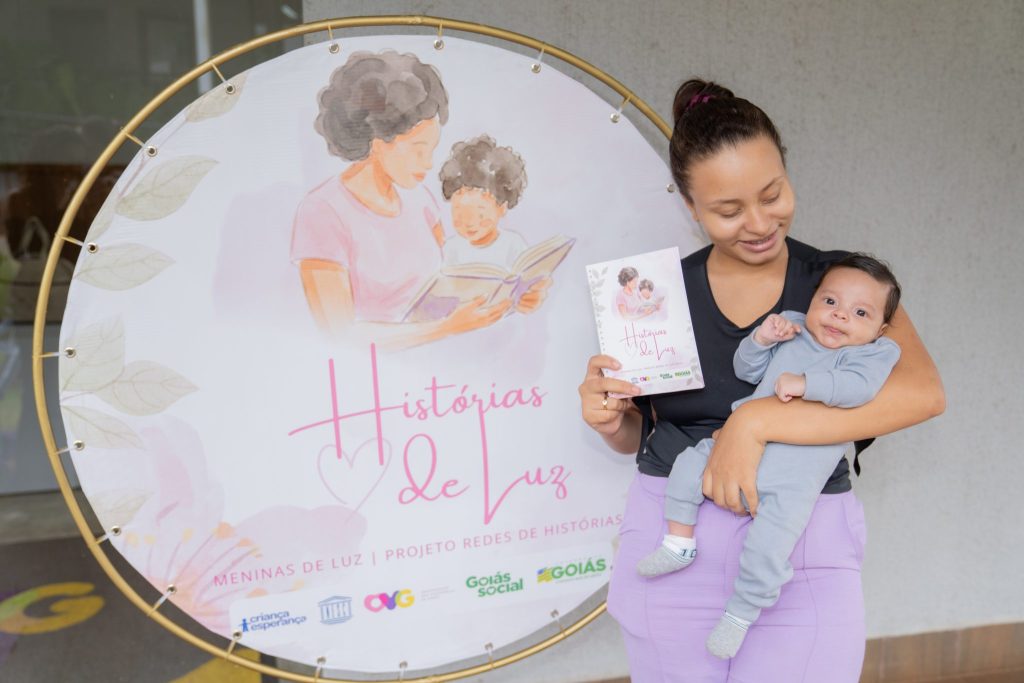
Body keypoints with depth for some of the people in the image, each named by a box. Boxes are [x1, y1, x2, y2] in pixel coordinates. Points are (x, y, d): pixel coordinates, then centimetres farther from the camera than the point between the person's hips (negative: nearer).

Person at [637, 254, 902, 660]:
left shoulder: (874, 353, 0)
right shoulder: (792, 328, 14)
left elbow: (859, 387, -21)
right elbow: (745, 370, 16)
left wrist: (805, 383, -26)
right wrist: (761, 340, -2)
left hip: (794, 476, -5)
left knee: (768, 545, -16)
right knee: (689, 465, 1)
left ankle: (740, 615, 8)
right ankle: (679, 545, 19)